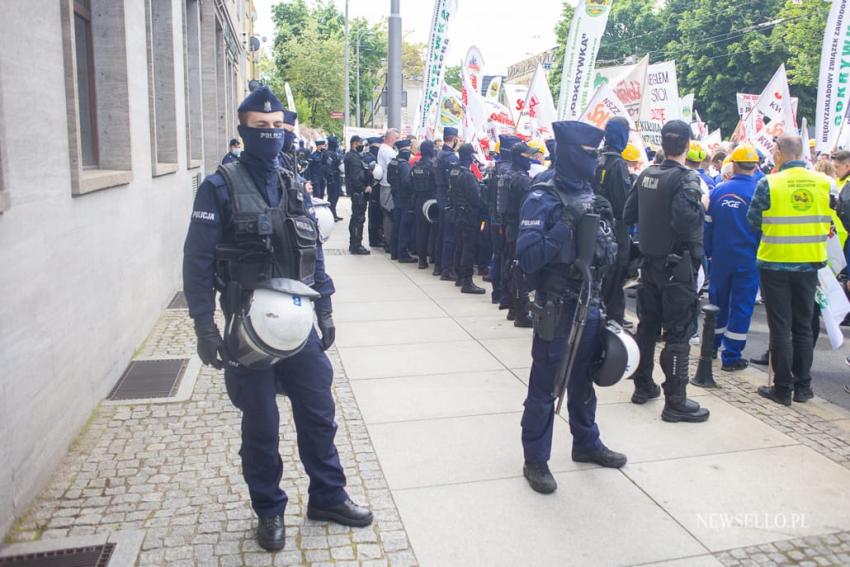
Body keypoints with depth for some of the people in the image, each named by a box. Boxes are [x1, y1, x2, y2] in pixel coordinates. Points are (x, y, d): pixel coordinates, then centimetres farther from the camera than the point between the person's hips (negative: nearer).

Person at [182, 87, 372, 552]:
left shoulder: (295, 188, 8)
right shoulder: (220, 189, -7)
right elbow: (198, 262, -9)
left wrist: (325, 310, 10)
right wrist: (205, 327, -14)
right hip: (248, 329, -4)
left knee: (318, 413, 12)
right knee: (261, 426, 10)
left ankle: (328, 496, 32)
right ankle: (269, 511, 30)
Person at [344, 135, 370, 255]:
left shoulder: (355, 155, 17)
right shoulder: (353, 157, -15)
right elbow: (355, 176, -22)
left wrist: (366, 186, 8)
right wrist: (364, 188, -16)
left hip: (357, 191, 11)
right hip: (358, 191, -11)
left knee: (356, 217, 16)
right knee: (359, 218, -8)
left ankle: (353, 244, 25)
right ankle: (356, 246, -5)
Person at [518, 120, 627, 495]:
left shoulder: (588, 196, 8)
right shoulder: (542, 199, -14)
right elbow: (528, 258, -24)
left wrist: (606, 250, -7)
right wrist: (566, 222, -27)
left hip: (589, 306, 7)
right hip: (556, 309, -7)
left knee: (583, 382, 21)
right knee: (544, 389, 4)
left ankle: (586, 444, 39)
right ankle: (535, 460, 18)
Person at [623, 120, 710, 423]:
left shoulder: (646, 175, 4)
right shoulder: (687, 177, -15)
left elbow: (628, 215, 8)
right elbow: (685, 220, -29)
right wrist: (702, 205, -10)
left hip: (650, 261, 7)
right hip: (677, 264, -7)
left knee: (648, 324, 16)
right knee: (677, 332, -2)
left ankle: (643, 385, 28)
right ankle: (675, 401, 3)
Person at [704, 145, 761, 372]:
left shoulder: (718, 190, -1)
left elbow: (707, 224, 4)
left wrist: (708, 252, 13)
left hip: (720, 257, 3)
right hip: (747, 259, -3)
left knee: (717, 301, 17)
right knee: (741, 306, 3)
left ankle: (711, 346, 29)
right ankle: (731, 357, 5)